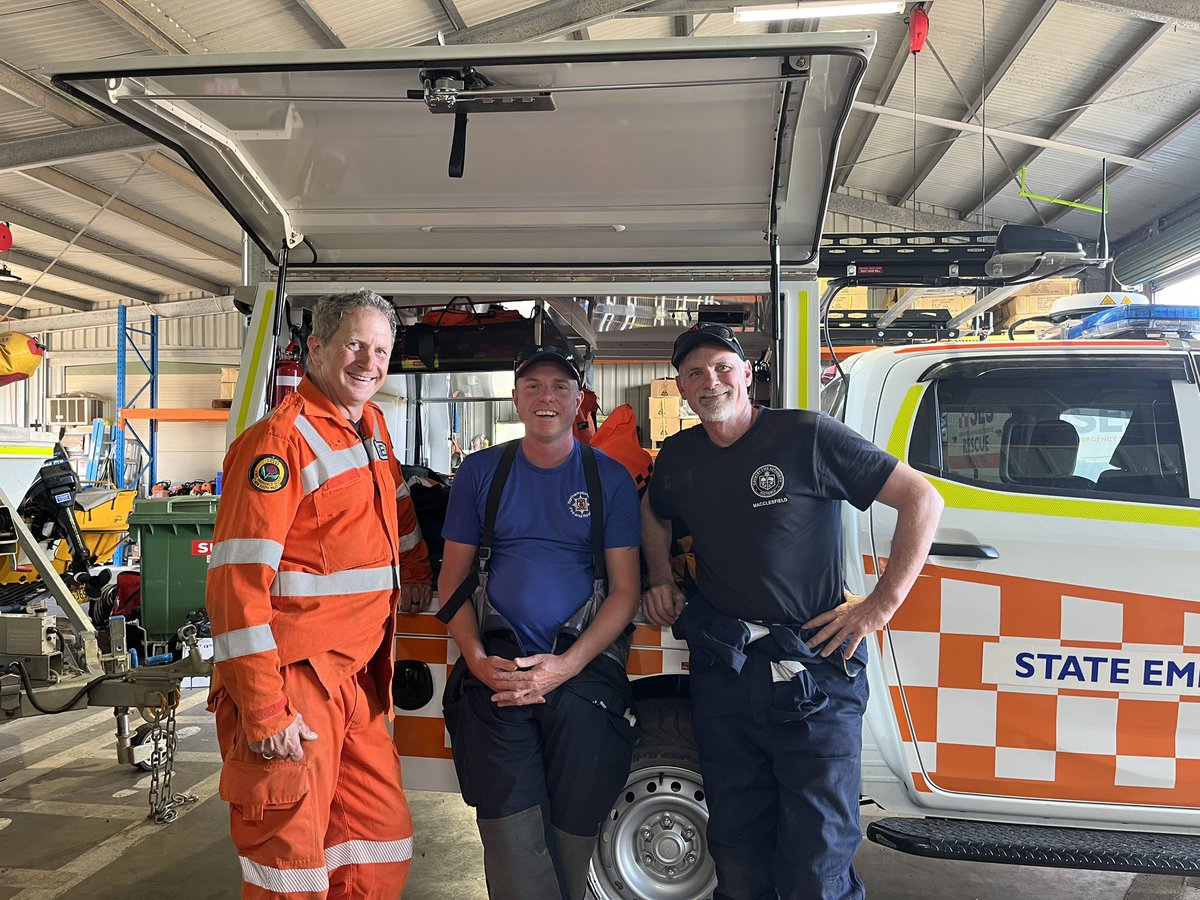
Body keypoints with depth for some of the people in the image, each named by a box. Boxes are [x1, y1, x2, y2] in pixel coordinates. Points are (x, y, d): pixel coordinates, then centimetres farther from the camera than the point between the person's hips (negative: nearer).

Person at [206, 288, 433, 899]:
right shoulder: (281, 439, -15)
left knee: (382, 849, 15)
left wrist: (416, 580, 32)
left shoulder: (370, 425, 11)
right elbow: (237, 580, -20)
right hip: (292, 683, -8)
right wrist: (264, 710, -21)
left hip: (359, 678, 8)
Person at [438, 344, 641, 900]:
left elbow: (625, 591, 2)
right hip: (496, 675, 1)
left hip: (582, 673, 0)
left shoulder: (609, 478, 5)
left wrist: (564, 667, -11)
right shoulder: (481, 472, 9)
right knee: (512, 843, -5)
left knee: (572, 832, 8)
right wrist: (477, 659, -6)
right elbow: (453, 577, 10)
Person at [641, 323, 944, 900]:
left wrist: (880, 605, -10)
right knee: (735, 847, 16)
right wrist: (661, 580, 14)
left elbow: (922, 499, -7)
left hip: (813, 670, -4)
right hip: (721, 671, 5)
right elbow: (654, 514, 30)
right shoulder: (678, 456, 7)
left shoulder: (808, 436, -9)